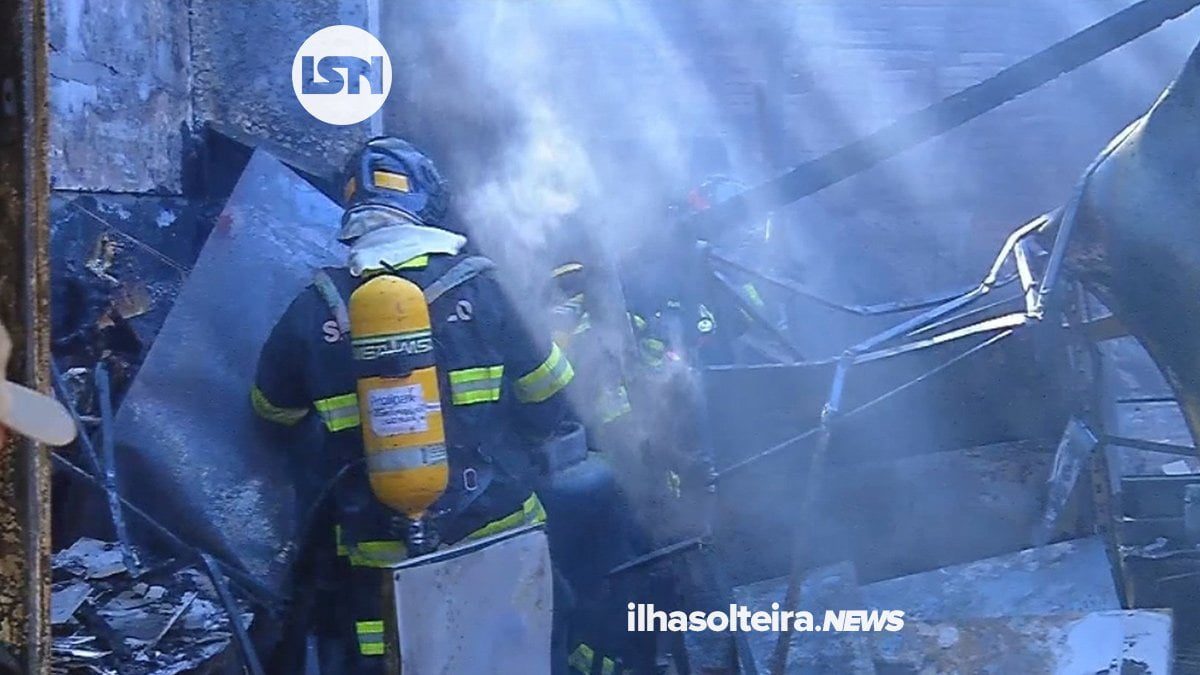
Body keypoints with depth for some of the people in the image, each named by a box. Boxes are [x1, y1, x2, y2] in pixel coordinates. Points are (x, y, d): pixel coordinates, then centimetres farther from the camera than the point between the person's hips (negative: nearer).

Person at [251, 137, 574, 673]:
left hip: (381, 556, 1)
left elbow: (272, 408, 11)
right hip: (497, 538, 0)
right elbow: (547, 397, 3)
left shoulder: (314, 309, -5)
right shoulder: (480, 287, -7)